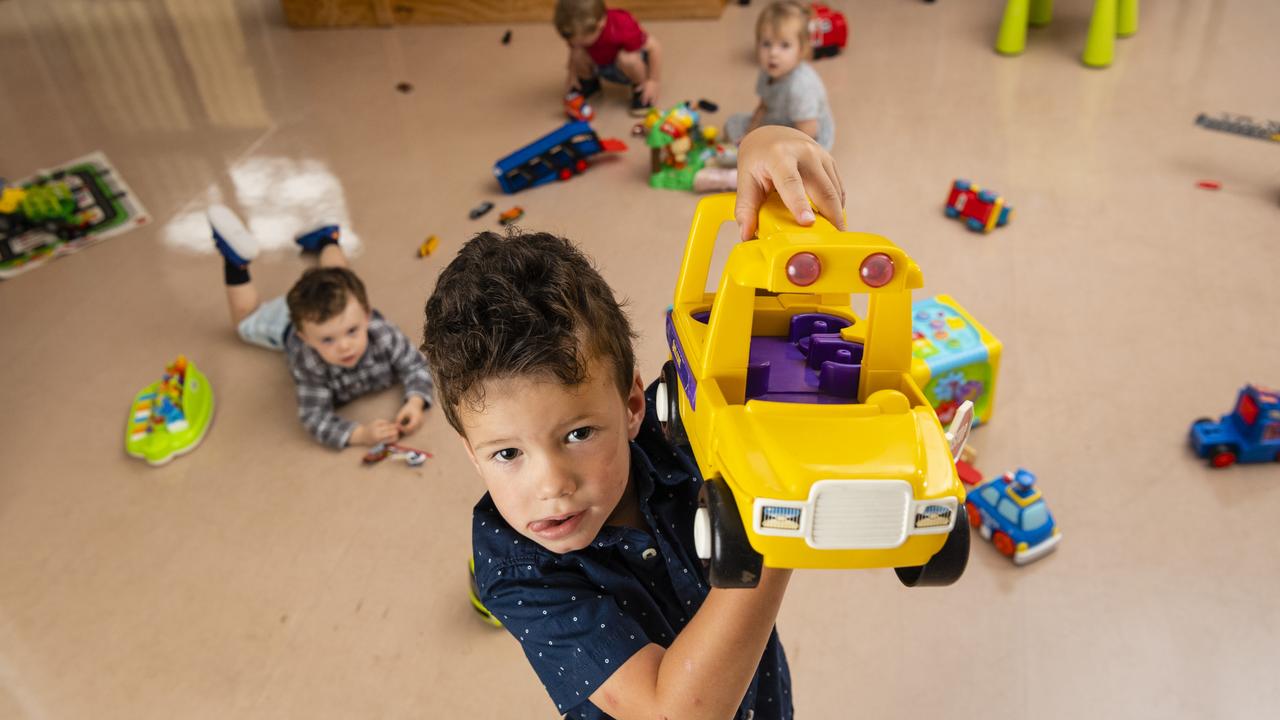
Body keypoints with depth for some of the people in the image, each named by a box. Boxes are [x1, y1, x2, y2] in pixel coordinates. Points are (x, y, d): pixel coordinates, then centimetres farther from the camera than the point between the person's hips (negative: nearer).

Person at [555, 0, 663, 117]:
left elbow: (654, 47, -29)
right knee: (578, 54, -24)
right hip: (601, 66, 4)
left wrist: (652, 82, -26)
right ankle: (588, 81, 9)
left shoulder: (622, 30, -38)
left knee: (627, 58, -38)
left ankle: (640, 88, -7)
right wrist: (572, 75, -12)